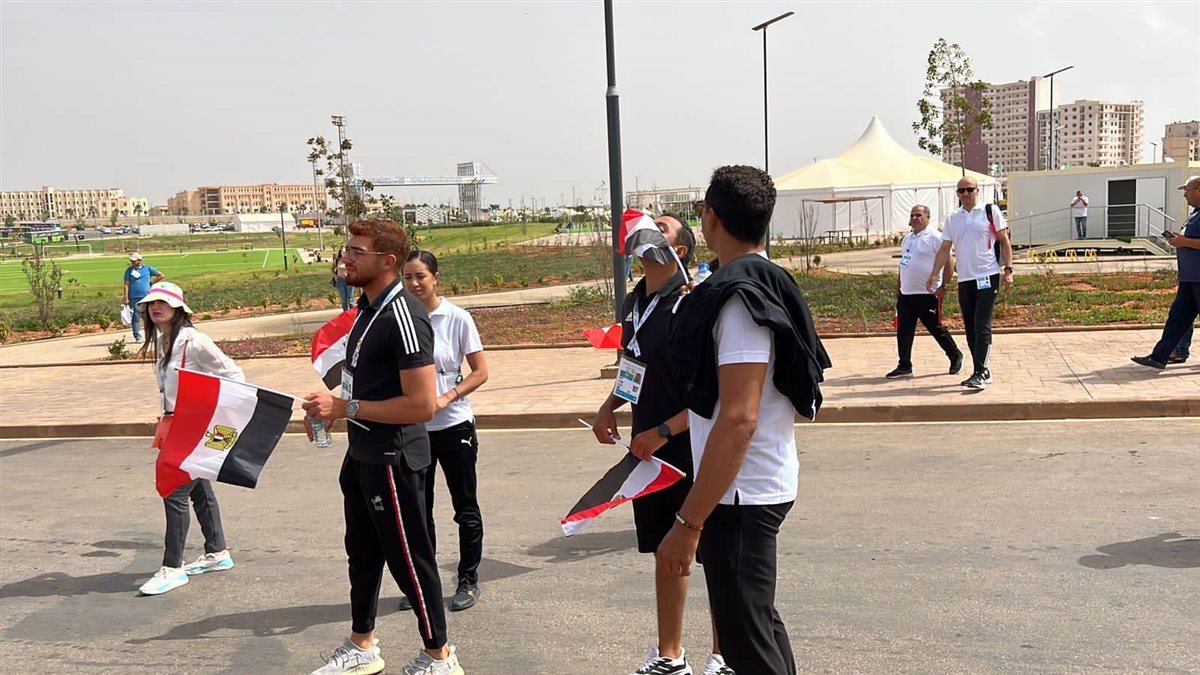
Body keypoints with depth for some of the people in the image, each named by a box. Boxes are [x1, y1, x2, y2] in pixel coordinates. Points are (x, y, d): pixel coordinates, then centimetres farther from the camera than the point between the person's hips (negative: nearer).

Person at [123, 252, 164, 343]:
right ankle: (138, 338, 5)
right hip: (134, 298, 0)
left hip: (146, 297, 0)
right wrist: (126, 298, -5)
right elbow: (126, 285, 2)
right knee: (135, 318, 1)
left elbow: (161, 276, 14)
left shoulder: (147, 268, 9)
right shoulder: (129, 270, 7)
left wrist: (151, 282, 5)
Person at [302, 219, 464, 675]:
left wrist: (346, 408, -22)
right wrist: (331, 409, 6)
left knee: (408, 558, 4)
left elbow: (422, 405, -27)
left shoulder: (403, 316, -22)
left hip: (393, 458, -10)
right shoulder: (367, 307, 9)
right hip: (363, 453, 10)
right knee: (362, 551, 21)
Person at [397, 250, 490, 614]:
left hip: (453, 425, -3)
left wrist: (446, 398, -18)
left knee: (465, 506, 9)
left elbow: (480, 372, -6)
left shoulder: (457, 318, -8)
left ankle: (468, 580, 23)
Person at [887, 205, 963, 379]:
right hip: (906, 294, 7)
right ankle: (904, 367, 11)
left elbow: (948, 262, -13)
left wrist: (943, 287, -16)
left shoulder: (935, 237, -9)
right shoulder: (907, 239, 16)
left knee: (936, 329, 3)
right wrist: (898, 288, 21)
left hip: (928, 294, -7)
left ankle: (955, 356, 24)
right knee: (903, 331, 4)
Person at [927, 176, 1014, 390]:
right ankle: (982, 372, 17)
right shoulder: (952, 218, 11)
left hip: (987, 277, -5)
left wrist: (1008, 270, -6)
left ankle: (980, 374, -11)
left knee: (982, 327, -12)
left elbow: (1005, 242, 0)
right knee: (970, 329, 8)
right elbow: (945, 249, 13)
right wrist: (934, 274, 5)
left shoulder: (991, 211, -1)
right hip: (964, 280, 5)